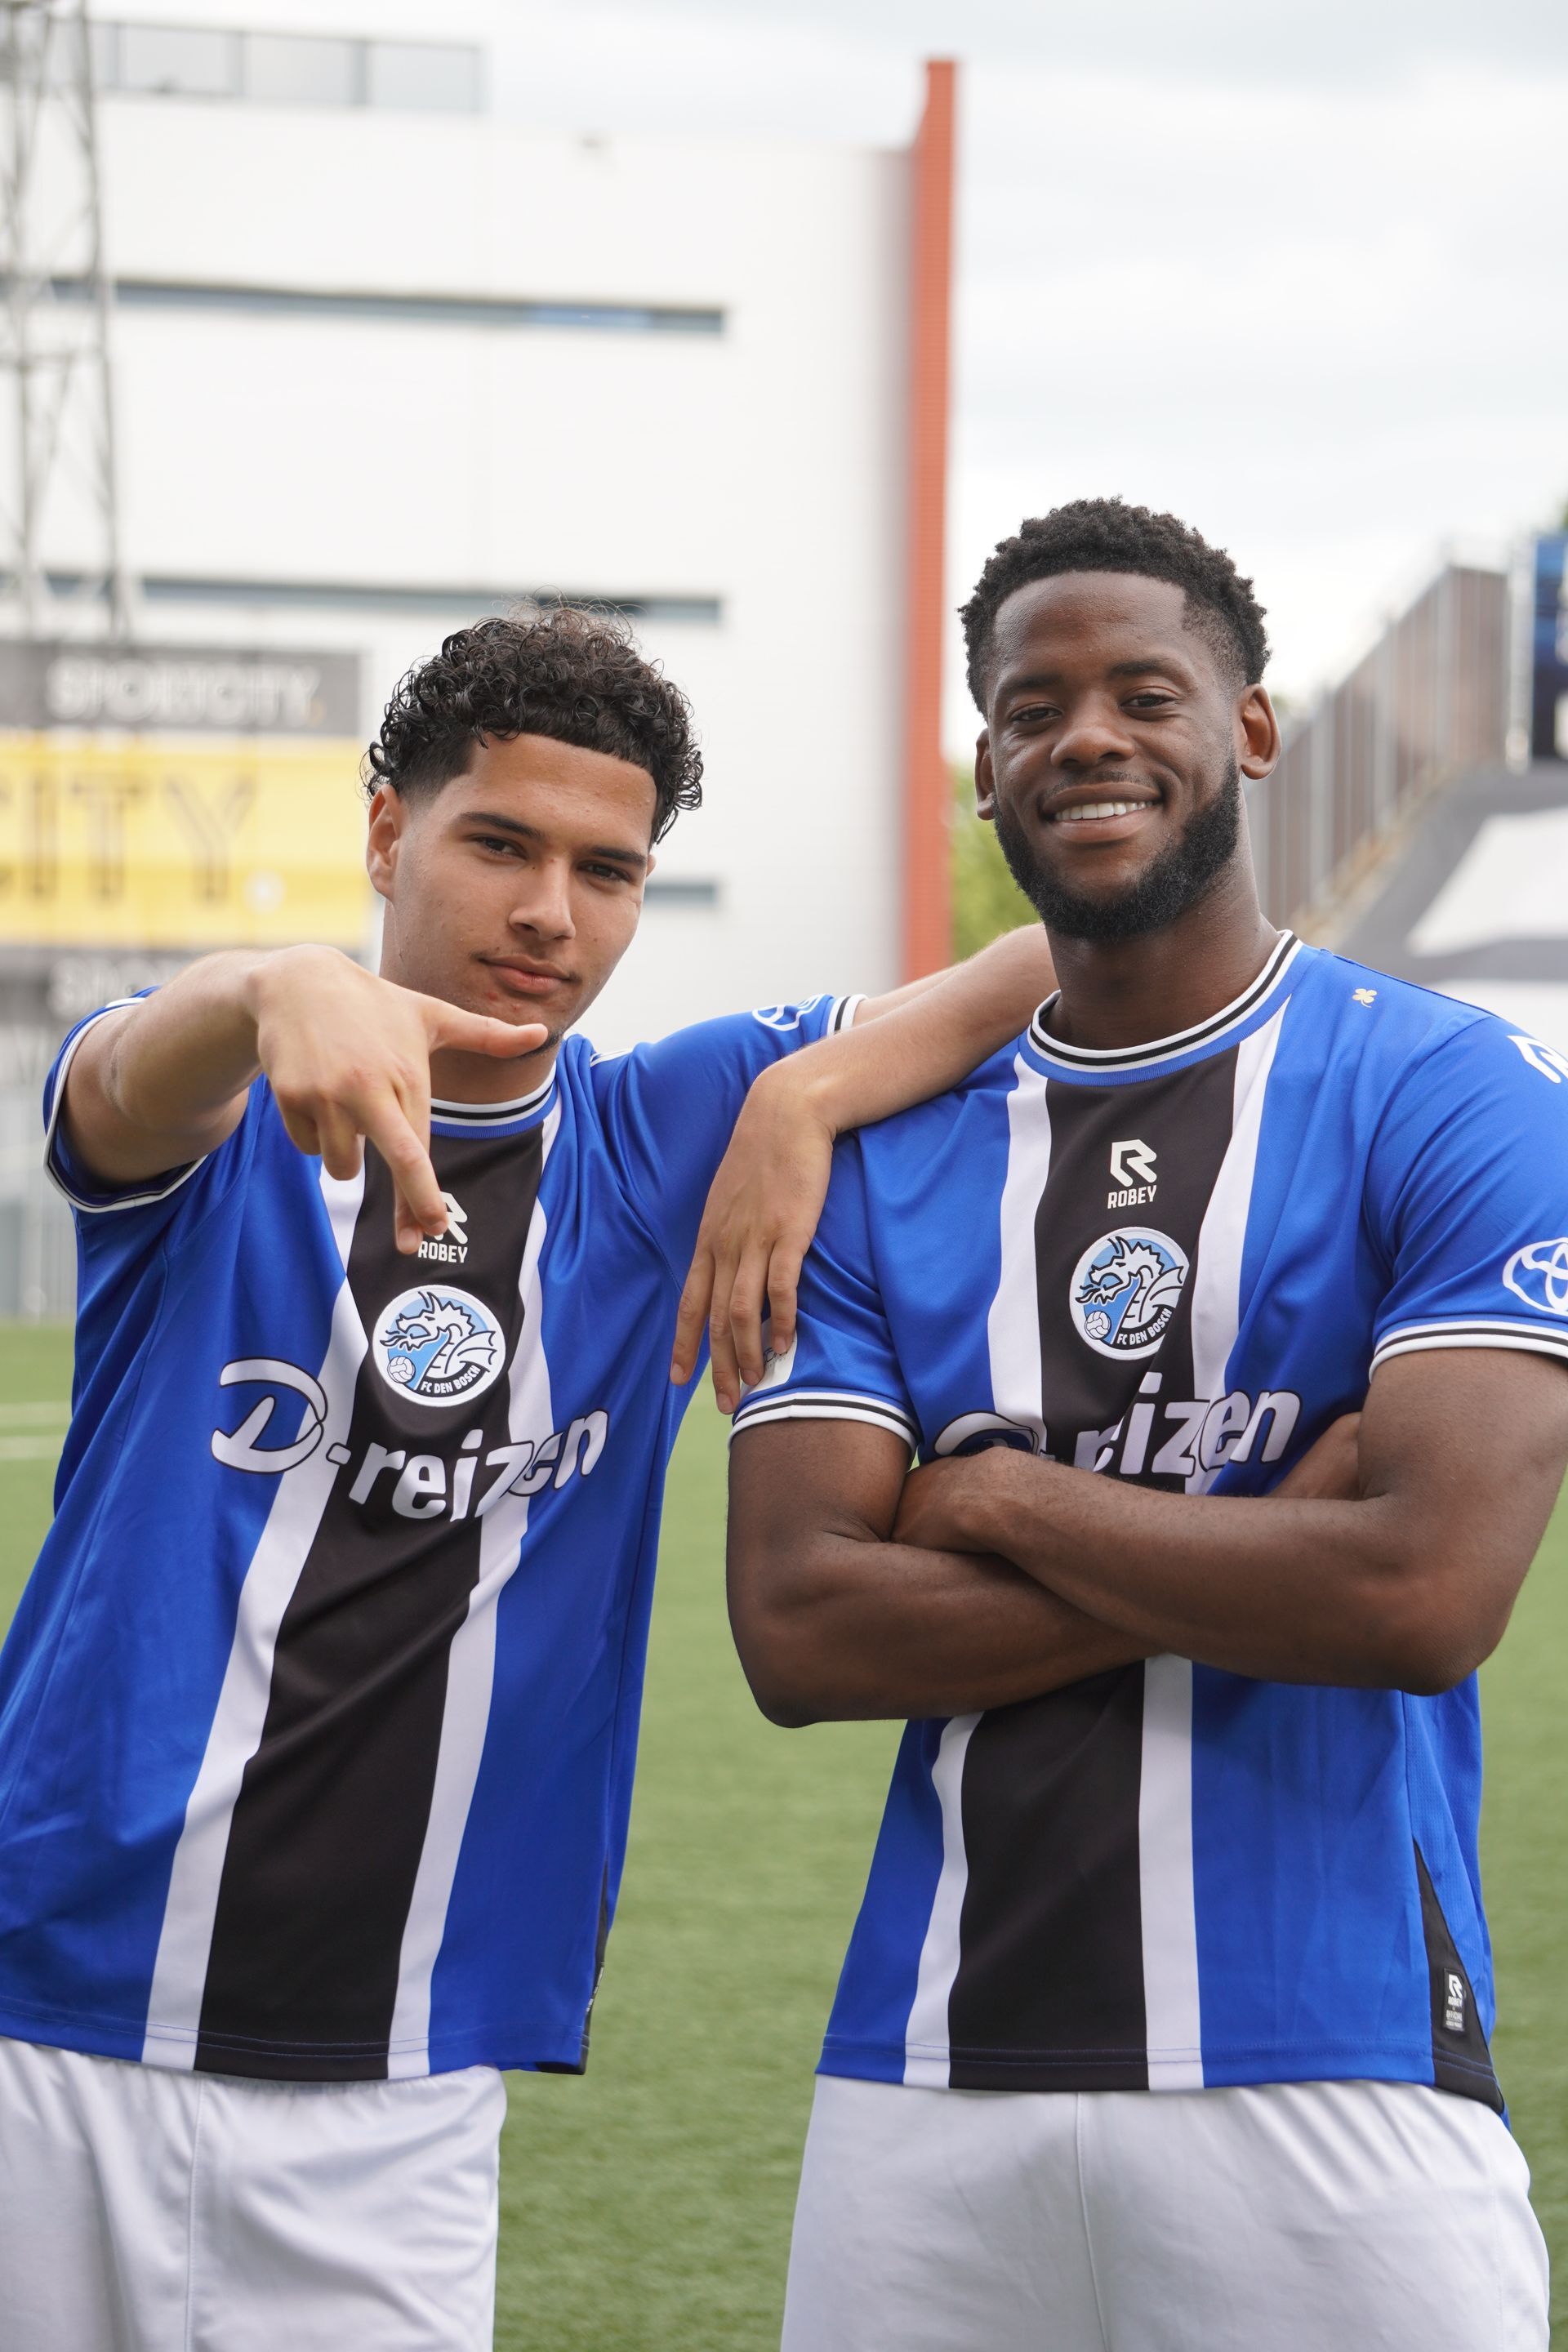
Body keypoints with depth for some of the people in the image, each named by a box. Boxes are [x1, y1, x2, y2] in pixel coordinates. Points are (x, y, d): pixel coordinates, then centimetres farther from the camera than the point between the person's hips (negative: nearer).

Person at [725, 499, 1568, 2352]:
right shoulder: (886, 1153, 9)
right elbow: (795, 1630, -3)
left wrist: (998, 1499, -5)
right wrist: (1261, 1561, -10)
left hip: (1328, 2078, -3)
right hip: (929, 2080, 3)